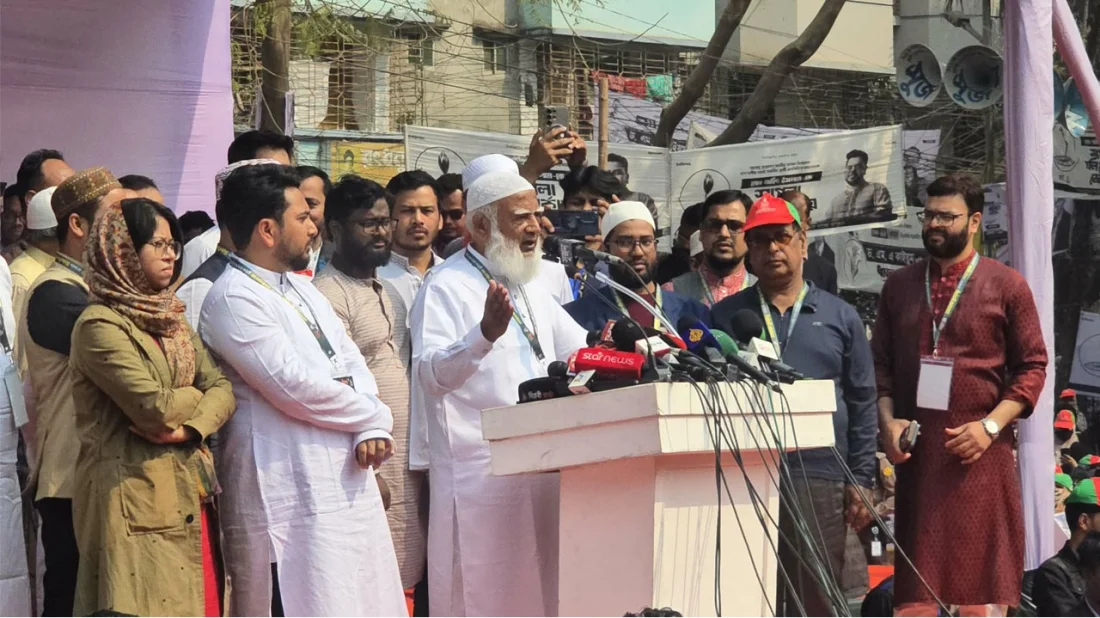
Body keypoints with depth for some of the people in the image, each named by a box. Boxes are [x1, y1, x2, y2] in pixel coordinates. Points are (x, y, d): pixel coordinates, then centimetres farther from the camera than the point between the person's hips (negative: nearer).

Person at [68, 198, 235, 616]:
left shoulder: (170, 318, 16)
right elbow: (154, 407, -19)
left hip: (191, 492, 8)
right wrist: (196, 395, 1)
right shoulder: (100, 325, -11)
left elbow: (223, 387, 7)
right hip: (137, 497, -8)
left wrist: (192, 426, -13)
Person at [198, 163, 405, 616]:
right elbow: (295, 387, -17)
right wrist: (371, 415, -3)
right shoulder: (233, 298, -10)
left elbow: (353, 363, 13)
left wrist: (372, 429, -6)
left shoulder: (300, 288, 18)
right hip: (289, 495, -9)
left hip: (345, 483, 9)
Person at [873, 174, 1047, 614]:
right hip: (914, 450, 3)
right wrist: (887, 421, -2)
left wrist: (990, 425, -11)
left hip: (978, 449, -3)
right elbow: (881, 363, 14)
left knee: (981, 572, -2)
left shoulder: (1006, 285, 3)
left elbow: (1032, 367, 0)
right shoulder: (899, 286, 13)